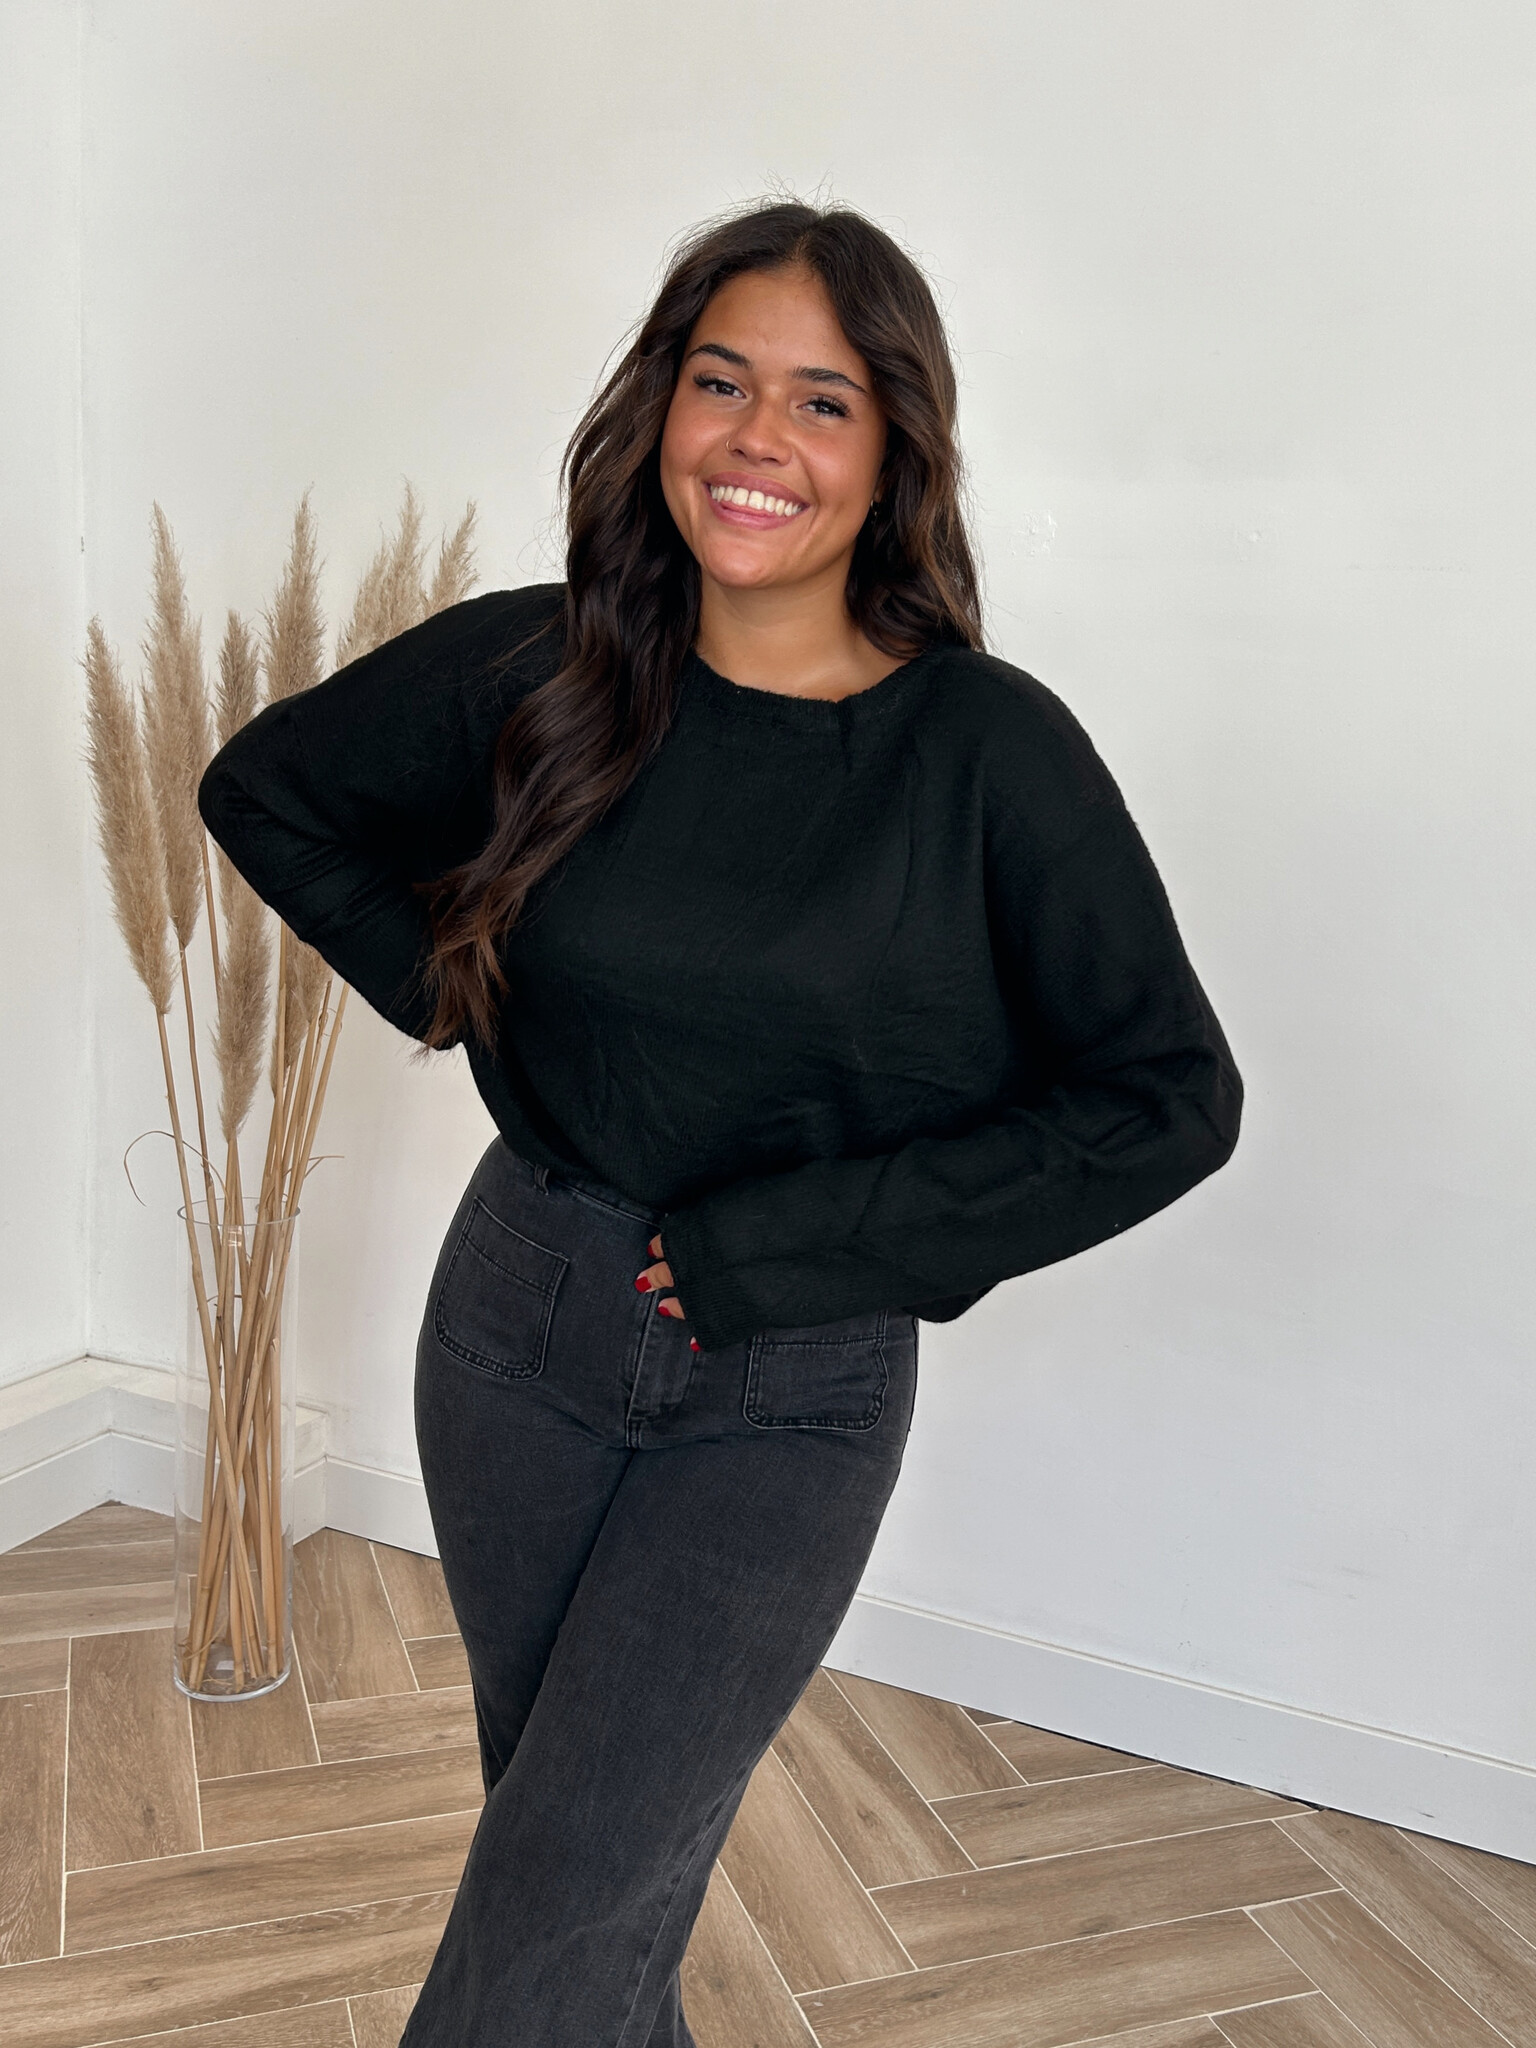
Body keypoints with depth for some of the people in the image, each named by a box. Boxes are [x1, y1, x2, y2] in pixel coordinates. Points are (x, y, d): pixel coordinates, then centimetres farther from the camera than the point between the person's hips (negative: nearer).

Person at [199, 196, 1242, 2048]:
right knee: (553, 1806, 21)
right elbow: (265, 788, 10)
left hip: (792, 1389, -3)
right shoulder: (539, 671, -6)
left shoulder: (989, 750, -13)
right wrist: (455, 996, -1)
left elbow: (1166, 1097, -12)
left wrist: (785, 1245, -16)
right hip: (521, 1318, 3)